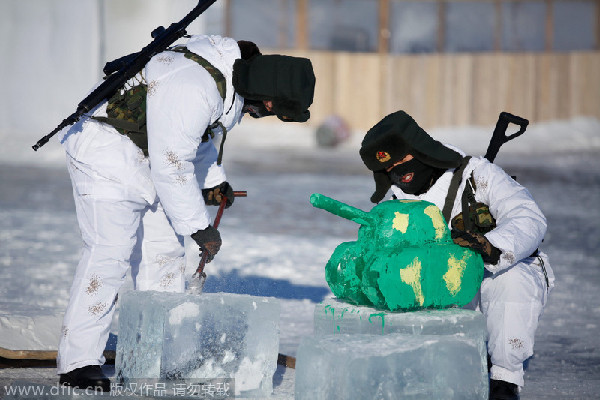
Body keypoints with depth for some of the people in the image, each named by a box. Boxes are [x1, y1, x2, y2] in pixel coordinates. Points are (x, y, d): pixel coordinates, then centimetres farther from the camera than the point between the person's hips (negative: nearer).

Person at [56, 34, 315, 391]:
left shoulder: (232, 85, 2)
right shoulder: (194, 89, -31)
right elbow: (171, 165, -27)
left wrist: (213, 181, 5)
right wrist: (199, 227, -20)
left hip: (144, 156, 10)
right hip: (106, 144, -10)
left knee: (164, 248, 8)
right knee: (111, 251, -17)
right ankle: (78, 363, -17)